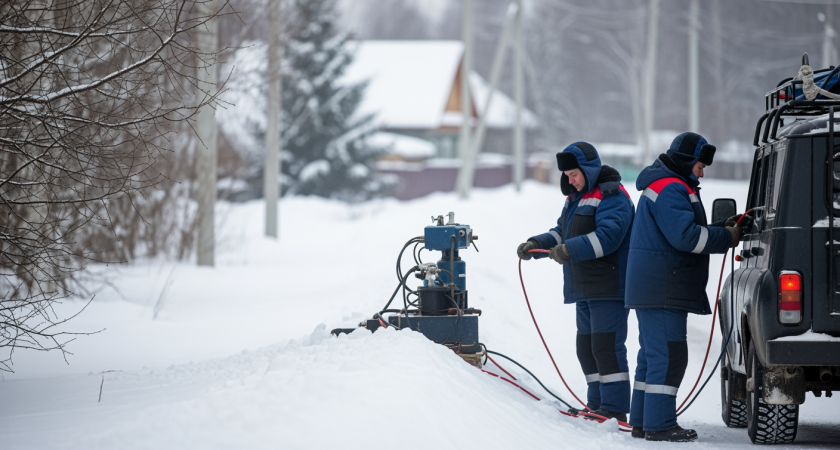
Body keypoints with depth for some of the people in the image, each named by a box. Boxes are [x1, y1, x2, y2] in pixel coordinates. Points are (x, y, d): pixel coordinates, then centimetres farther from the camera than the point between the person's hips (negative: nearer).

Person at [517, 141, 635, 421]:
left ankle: (615, 409, -13)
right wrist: (536, 244, 5)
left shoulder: (611, 197, -13)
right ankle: (597, 406, 20)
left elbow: (607, 237, -25)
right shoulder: (576, 198, 20)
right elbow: (562, 233, 22)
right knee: (586, 347, 12)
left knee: (606, 346, -13)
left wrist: (569, 250, -30)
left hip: (608, 289, -10)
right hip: (585, 290, 10)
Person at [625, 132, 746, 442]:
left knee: (653, 353, 14)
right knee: (669, 355, -12)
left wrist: (720, 229, 8)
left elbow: (685, 232, 22)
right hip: (663, 288, -12)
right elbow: (685, 236, -23)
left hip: (654, 288, 12)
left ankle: (642, 421, 18)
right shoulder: (670, 189, -15)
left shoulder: (672, 187, 22)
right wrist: (726, 237, -14)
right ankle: (659, 424, -13)